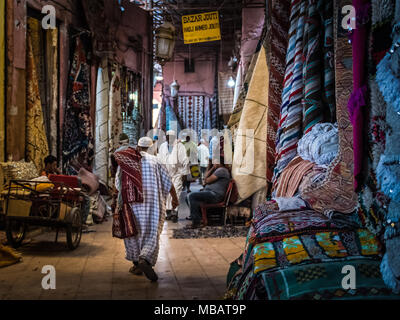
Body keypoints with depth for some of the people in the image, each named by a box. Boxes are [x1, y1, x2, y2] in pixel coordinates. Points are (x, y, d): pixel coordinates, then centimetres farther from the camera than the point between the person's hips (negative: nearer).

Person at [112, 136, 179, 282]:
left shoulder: (124, 161, 3)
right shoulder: (154, 161, 3)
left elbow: (118, 184, 6)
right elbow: (168, 182, 6)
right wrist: (174, 198, 19)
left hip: (132, 203, 1)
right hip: (153, 203, -1)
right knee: (152, 233, 1)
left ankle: (136, 263, 22)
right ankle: (145, 259, -23)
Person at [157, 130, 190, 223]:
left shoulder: (179, 146, -7)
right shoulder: (163, 146, 7)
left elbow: (185, 161, -6)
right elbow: (159, 160, 15)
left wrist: (184, 173, -8)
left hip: (177, 173, -4)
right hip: (166, 173, 5)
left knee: (176, 192, -11)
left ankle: (175, 212, -12)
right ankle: (169, 211, 14)